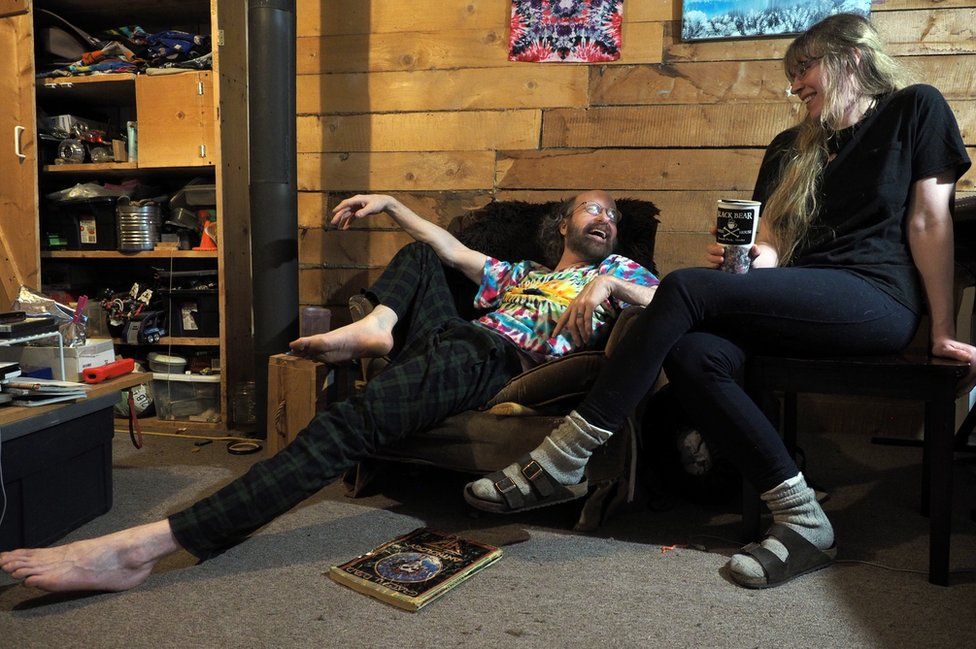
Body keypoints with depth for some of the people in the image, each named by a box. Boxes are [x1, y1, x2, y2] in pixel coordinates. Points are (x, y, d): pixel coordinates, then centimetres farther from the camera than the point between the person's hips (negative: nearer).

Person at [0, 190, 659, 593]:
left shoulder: (616, 270, 23)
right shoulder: (520, 272, 37)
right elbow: (451, 248, 38)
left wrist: (610, 283, -12)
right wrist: (389, 203, 32)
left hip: (493, 359, -7)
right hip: (449, 335, 7)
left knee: (345, 426, -28)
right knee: (419, 254, 27)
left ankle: (146, 544, -35)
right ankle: (375, 328, -10)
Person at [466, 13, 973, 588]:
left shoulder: (914, 109, 8)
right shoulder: (792, 148, 22)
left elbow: (929, 223, 0)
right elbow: (771, 246, 15)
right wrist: (744, 263, -8)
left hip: (880, 300, -6)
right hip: (803, 301, 6)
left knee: (686, 288, -25)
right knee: (691, 354, -26)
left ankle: (563, 459, -23)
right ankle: (803, 523, -22)